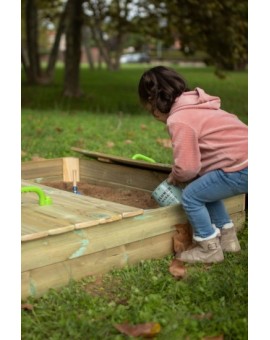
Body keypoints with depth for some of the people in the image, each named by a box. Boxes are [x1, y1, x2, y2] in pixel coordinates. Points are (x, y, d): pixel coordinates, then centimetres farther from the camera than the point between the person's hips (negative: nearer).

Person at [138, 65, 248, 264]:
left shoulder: (179, 120, -14)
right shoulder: (194, 107, 16)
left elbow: (187, 167, -15)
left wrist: (174, 177, 7)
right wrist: (178, 175, 16)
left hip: (243, 168, -10)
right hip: (244, 160, 10)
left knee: (192, 196, -1)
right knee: (205, 188, 23)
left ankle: (209, 249, 11)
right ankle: (227, 238, 29)